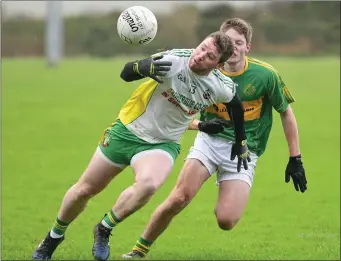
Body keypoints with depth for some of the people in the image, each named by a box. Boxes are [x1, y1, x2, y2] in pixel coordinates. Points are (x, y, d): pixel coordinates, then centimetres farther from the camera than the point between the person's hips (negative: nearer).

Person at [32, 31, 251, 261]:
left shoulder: (222, 87, -15)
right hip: (127, 131, 0)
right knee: (84, 190, 8)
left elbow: (236, 106, 7)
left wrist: (241, 143, 17)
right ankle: (54, 237, 38)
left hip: (163, 144, 0)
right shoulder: (173, 61, -25)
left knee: (148, 184, -33)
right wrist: (143, 68, -44)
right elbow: (126, 73, -22)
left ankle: (104, 230, -7)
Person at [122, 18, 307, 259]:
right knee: (180, 197, -21)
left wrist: (295, 159, 3)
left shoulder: (266, 75, -10)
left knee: (226, 221, -17)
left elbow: (286, 113, 3)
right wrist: (198, 123, -14)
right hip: (210, 139, 1)